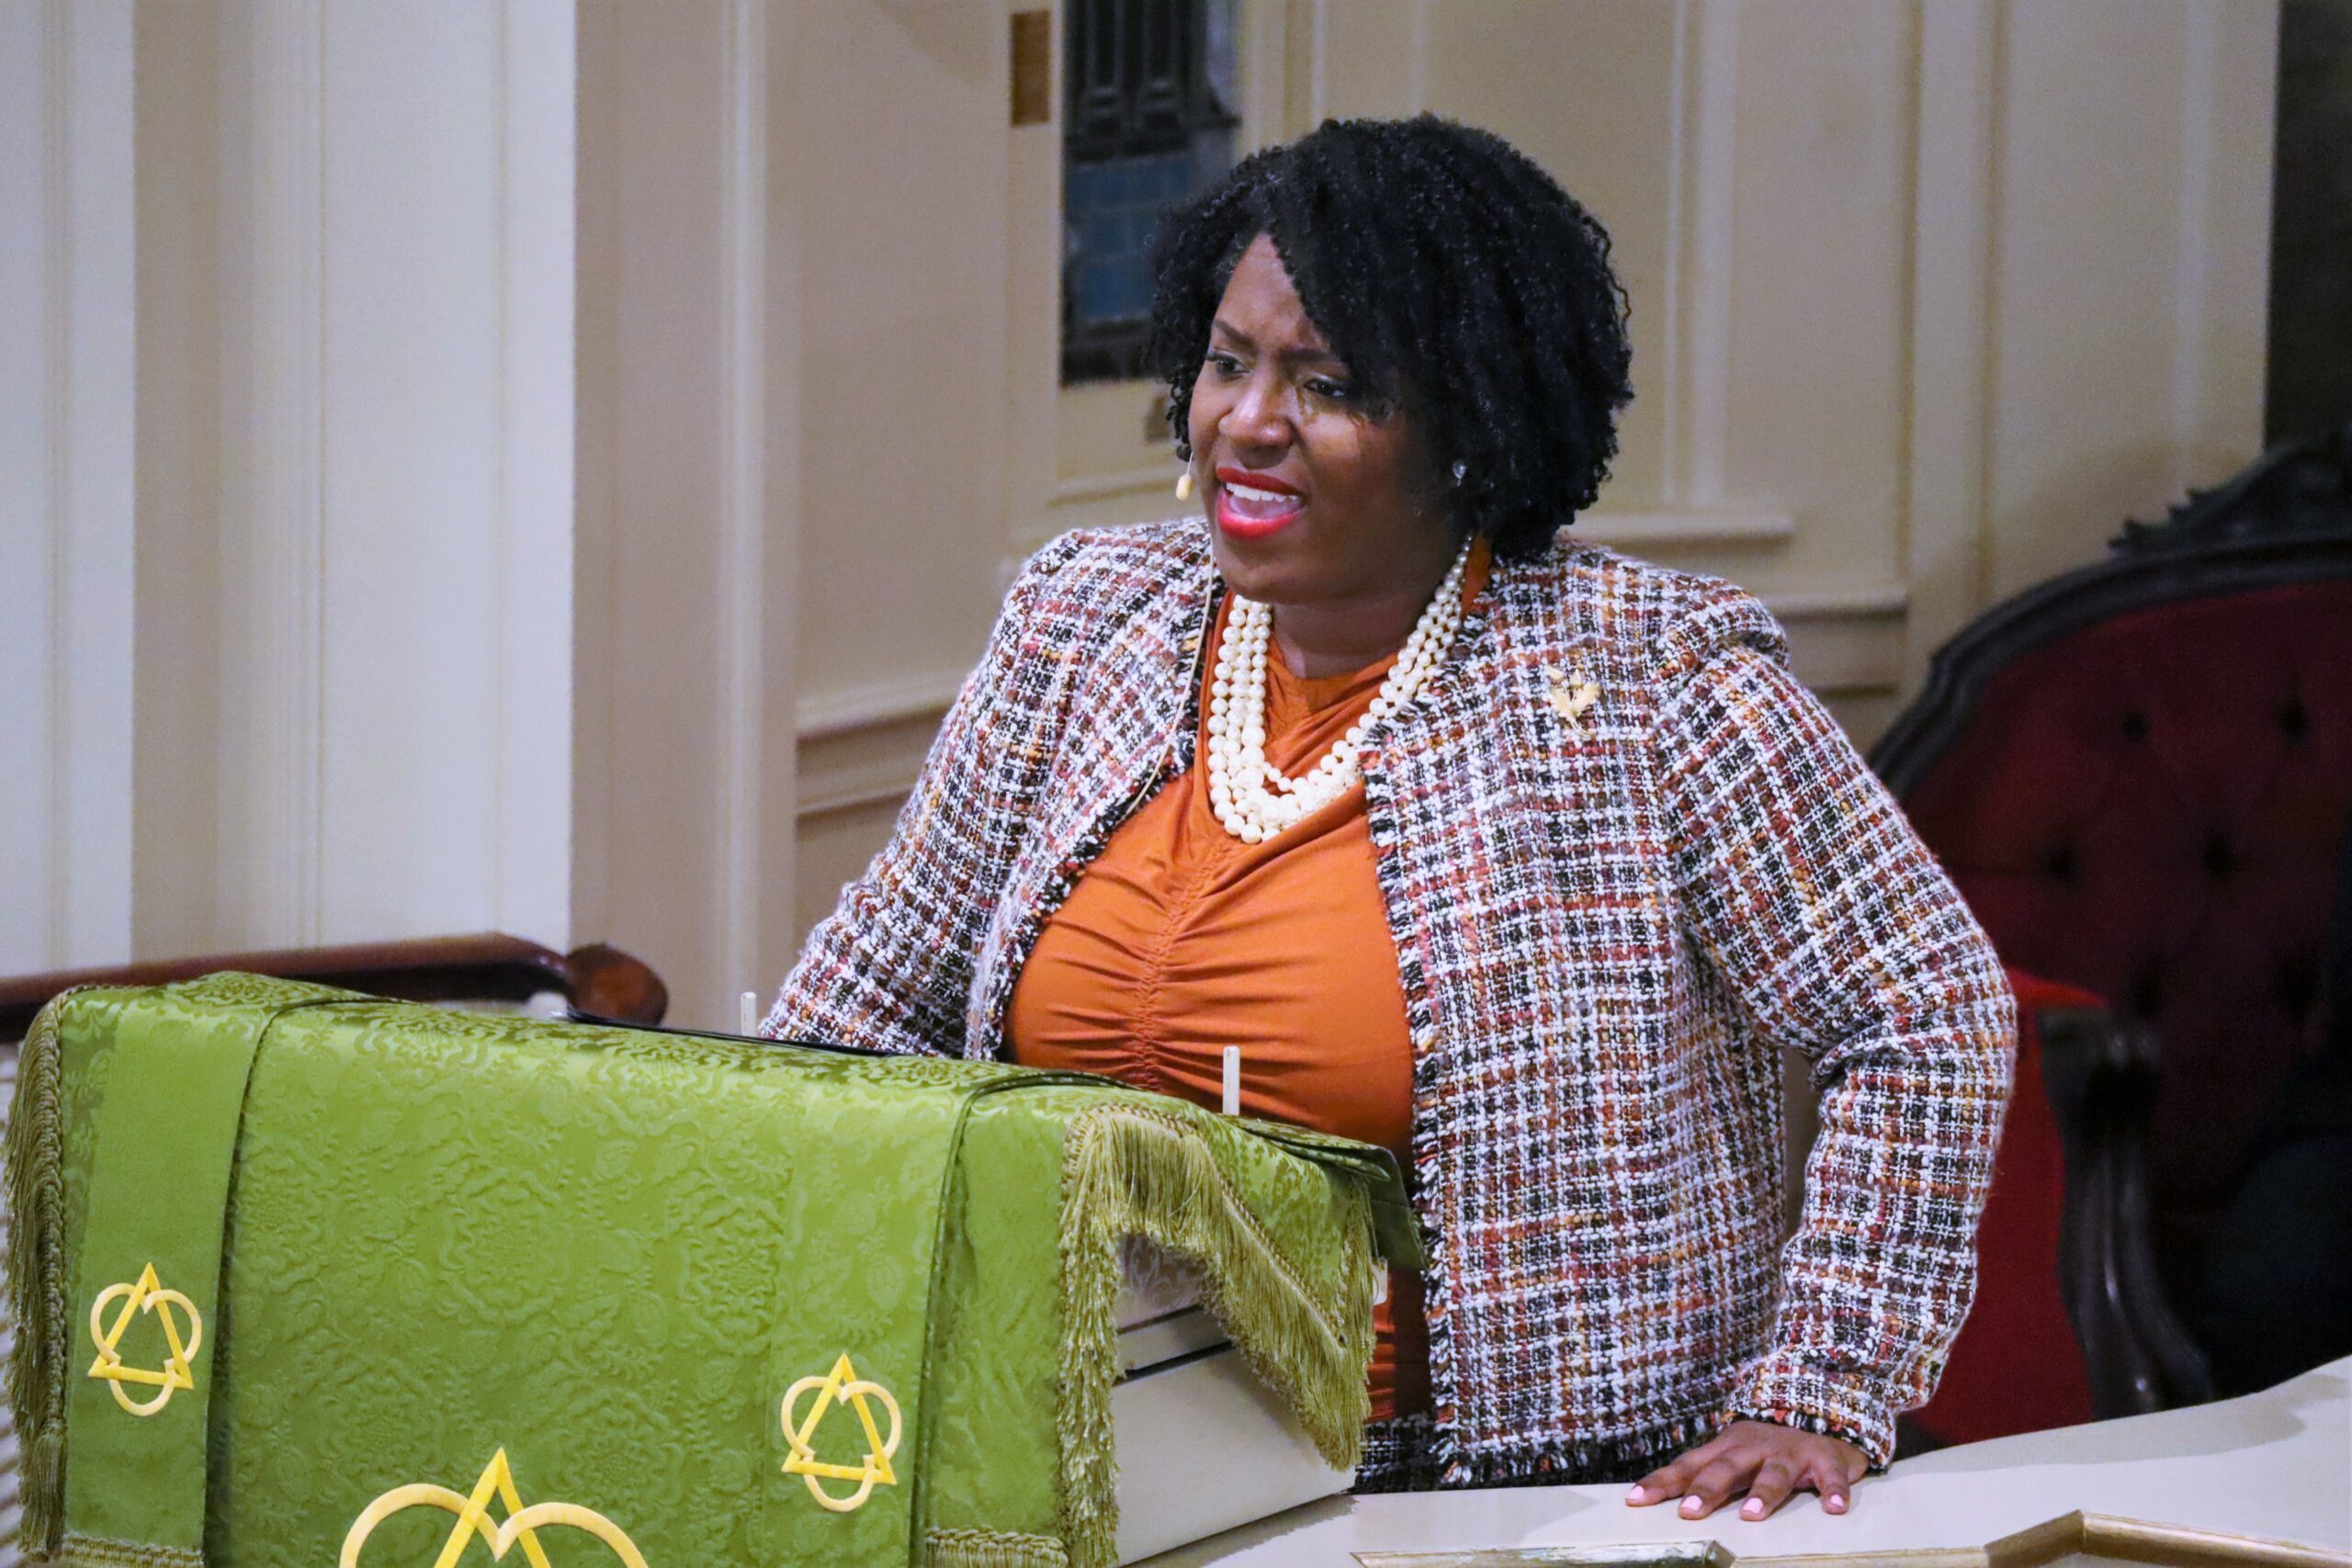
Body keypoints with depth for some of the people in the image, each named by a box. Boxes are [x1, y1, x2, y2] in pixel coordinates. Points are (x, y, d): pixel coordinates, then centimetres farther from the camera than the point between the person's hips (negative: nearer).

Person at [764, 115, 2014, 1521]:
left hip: (1534, 1495, -3)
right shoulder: (1082, 619, 6)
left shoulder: (1645, 681, -9)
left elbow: (1931, 1012, -6)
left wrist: (1818, 1400, -12)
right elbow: (881, 991, 16)